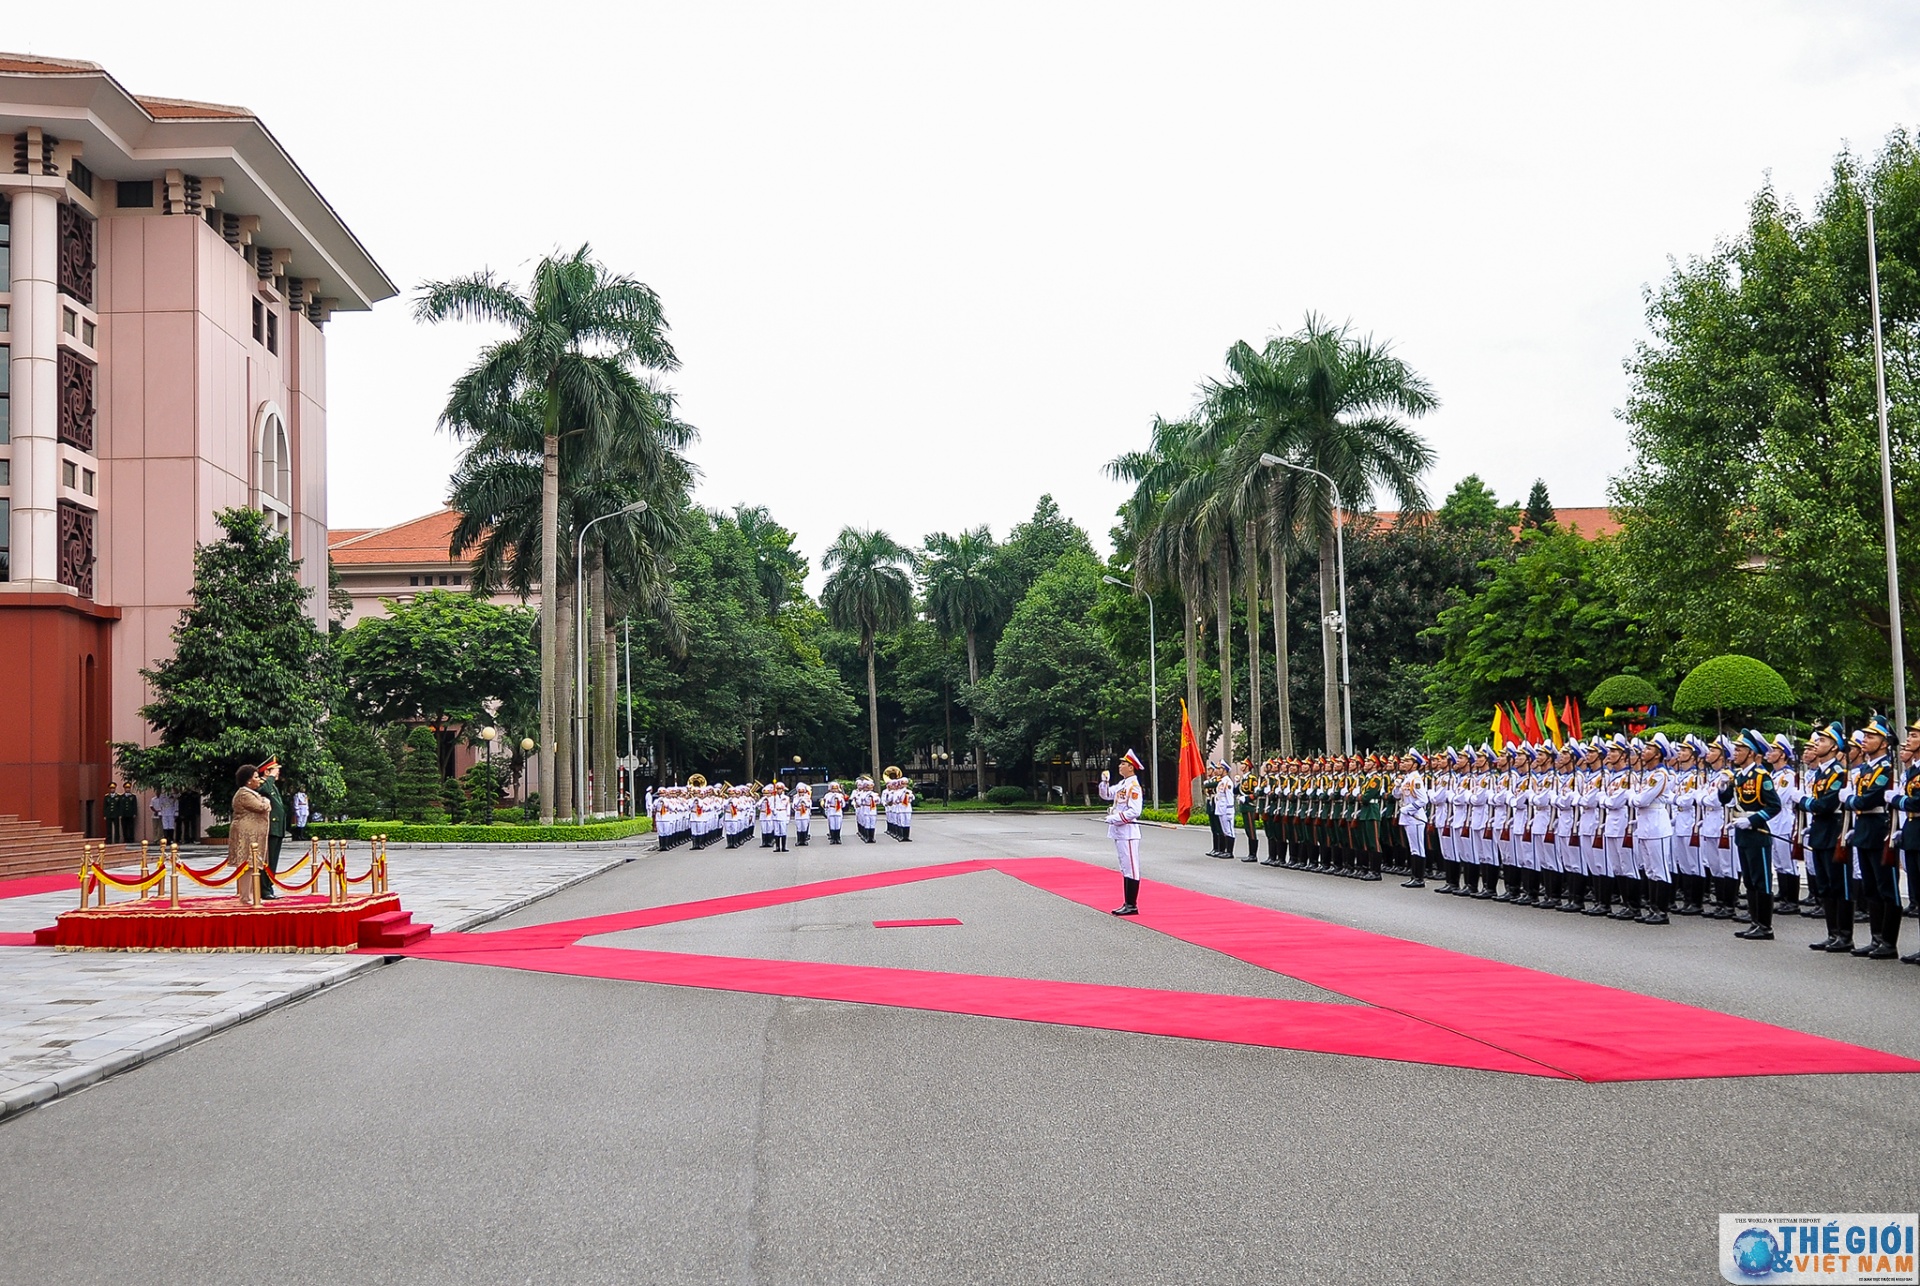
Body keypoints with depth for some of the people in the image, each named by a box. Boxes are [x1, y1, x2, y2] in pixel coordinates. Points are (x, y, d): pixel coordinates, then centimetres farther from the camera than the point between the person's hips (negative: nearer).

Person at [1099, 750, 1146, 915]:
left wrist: (1114, 818, -18)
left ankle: (1132, 906, -3)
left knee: (1131, 869, -5)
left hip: (1128, 832, -10)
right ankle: (1127, 903, 18)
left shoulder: (1133, 786, -15)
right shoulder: (1122, 784, 13)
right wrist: (1105, 781, 8)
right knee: (1125, 870, 13)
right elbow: (1106, 795, 25)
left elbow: (1134, 812, -22)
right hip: (1119, 832, 10)